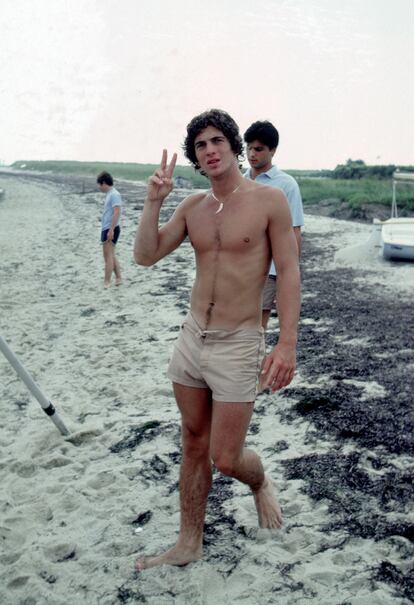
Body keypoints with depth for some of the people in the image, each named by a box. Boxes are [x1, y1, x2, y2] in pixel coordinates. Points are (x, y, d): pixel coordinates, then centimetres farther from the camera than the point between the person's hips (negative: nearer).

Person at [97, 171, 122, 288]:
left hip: (111, 229, -10)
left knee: (108, 256, -8)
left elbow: (117, 213, -21)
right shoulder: (109, 194, 16)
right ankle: (118, 279, 21)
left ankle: (106, 283, -6)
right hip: (106, 229, 10)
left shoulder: (114, 194, -14)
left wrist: (111, 230, -25)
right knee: (111, 255, 14)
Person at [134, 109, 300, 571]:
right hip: (191, 338, 5)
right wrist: (153, 201, -9)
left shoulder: (270, 200, -9)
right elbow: (145, 256, 3)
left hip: (238, 345, -5)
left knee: (226, 459, 0)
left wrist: (287, 343, -16)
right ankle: (189, 544, 29)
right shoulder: (192, 206, 6)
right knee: (194, 446, 14)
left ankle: (260, 483, 36)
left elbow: (288, 273, -9)